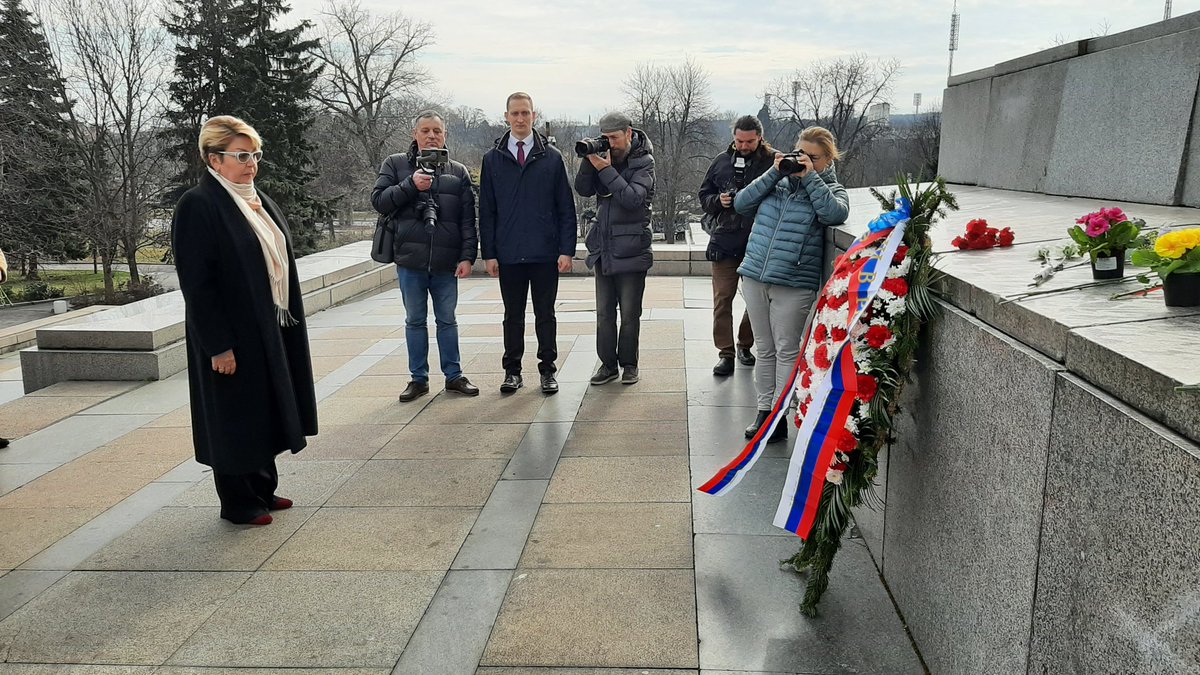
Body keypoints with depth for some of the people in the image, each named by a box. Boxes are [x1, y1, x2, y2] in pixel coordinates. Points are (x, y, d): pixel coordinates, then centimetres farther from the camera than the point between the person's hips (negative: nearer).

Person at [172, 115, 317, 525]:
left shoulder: (257, 200, 10)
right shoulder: (197, 206, -15)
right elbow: (196, 284, -18)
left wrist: (288, 319, 15)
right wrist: (218, 346, -20)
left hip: (270, 330, 8)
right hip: (232, 336, -8)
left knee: (264, 411, 17)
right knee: (236, 418, 5)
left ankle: (263, 489, 32)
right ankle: (238, 503, 20)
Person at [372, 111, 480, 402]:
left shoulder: (458, 172, 8)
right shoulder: (396, 165, 6)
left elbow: (468, 219, 4)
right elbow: (378, 201, -1)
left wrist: (467, 256, -5)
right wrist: (410, 185, -13)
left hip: (446, 262, 0)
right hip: (409, 259, 0)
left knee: (447, 320, 9)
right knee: (415, 321, 9)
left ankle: (454, 375, 19)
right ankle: (418, 378, 18)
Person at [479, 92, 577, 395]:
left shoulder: (552, 157, 3)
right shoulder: (493, 159, 6)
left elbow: (566, 208, 2)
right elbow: (486, 210, 6)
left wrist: (566, 250, -5)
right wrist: (488, 252, -1)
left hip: (545, 253, -1)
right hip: (508, 254, 1)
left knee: (545, 315, 7)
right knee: (513, 315, 10)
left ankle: (548, 370, 18)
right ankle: (512, 371, 20)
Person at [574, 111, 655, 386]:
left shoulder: (644, 162, -7)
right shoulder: (605, 157, 7)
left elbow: (633, 198, -21)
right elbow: (583, 189, -1)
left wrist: (605, 170, -22)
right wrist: (589, 161, -14)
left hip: (631, 250, -5)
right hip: (603, 249, 5)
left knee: (629, 314, 5)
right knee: (604, 313, 9)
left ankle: (628, 364, 18)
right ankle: (607, 364, 18)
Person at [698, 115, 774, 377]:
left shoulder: (773, 162, -2)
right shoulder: (721, 162, 8)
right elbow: (704, 196, 15)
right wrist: (718, 201, -6)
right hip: (725, 241, 2)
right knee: (722, 299, 0)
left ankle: (745, 345, 29)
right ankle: (725, 353, 7)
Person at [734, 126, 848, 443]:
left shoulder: (830, 188, 3)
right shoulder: (779, 181, 11)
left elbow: (835, 214, -18)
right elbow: (741, 204, 4)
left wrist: (810, 177, -13)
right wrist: (773, 173, -2)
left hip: (794, 284, -4)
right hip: (754, 276, 4)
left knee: (786, 351, 3)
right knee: (764, 349, 12)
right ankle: (764, 410, 21)